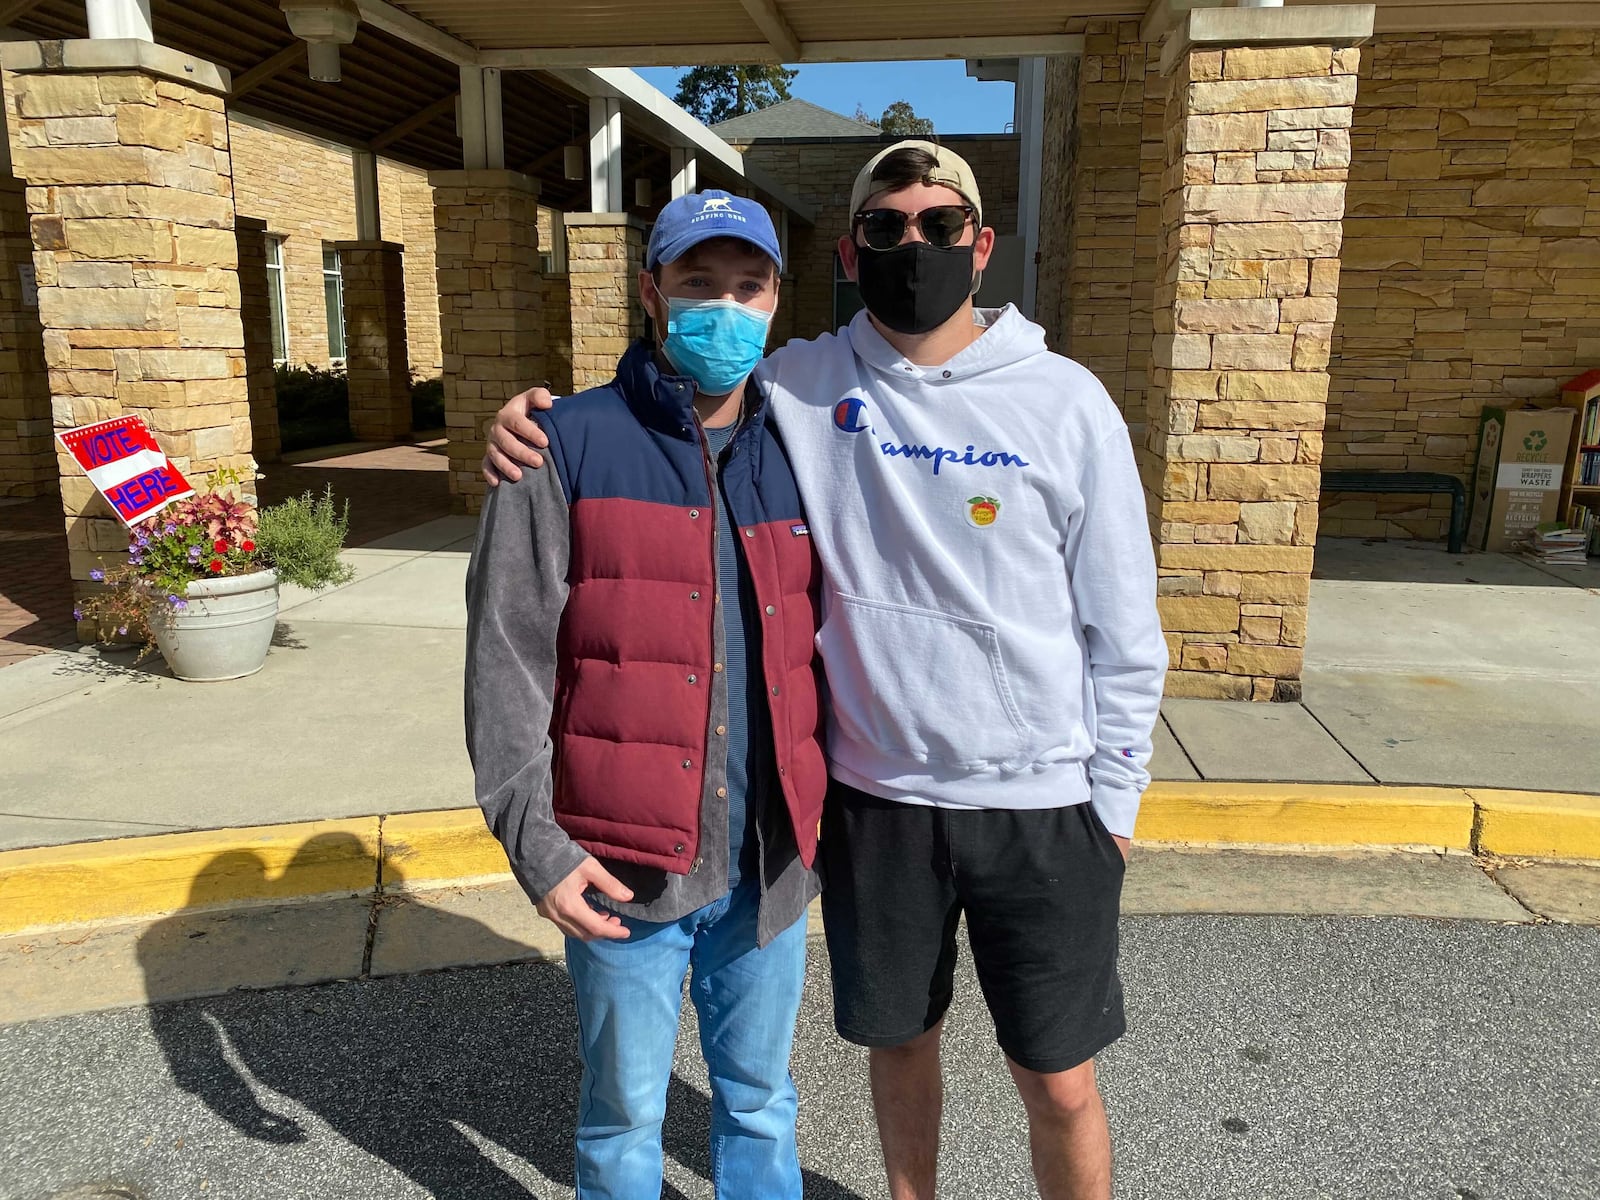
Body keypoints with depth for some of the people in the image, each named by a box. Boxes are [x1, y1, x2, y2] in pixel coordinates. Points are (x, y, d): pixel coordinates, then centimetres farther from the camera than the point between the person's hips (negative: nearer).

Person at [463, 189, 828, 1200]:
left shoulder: (793, 461, 6)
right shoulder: (571, 448, -6)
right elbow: (507, 654, -8)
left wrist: (824, 814, 10)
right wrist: (534, 839, -12)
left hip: (767, 868, 4)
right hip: (624, 874, -3)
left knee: (762, 1098, 21)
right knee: (624, 1115, 17)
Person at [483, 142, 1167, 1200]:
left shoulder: (1066, 401, -6)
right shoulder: (799, 389, -3)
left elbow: (1122, 622, -1)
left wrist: (1112, 795, 0)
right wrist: (541, 418, -14)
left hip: (1042, 804, -1)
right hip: (874, 796, 2)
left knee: (1059, 1084, 11)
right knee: (898, 1042, 21)